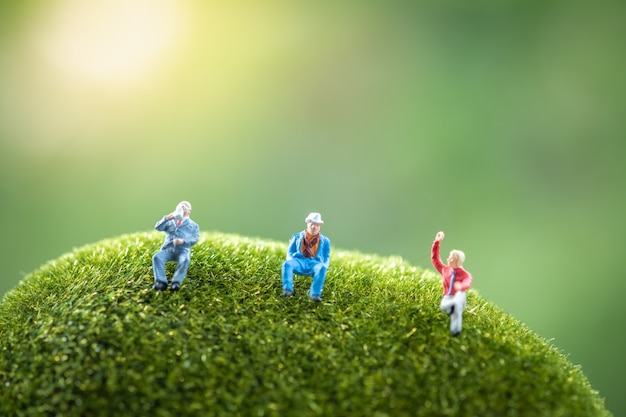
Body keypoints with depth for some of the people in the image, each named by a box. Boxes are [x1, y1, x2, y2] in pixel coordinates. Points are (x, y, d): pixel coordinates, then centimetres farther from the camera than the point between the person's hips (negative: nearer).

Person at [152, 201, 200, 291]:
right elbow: (158, 227, 12)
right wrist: (167, 218, -4)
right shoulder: (170, 222, 29)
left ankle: (176, 283, -45)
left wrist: (183, 241, -15)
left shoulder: (193, 225, 23)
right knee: (156, 257, -31)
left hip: (182, 250, -2)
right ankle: (161, 282, -39)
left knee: (185, 260, -37)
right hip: (167, 249, 2)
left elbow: (194, 239, 5)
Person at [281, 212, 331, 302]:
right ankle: (287, 290, -45)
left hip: (315, 263, 0)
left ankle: (315, 294, -47)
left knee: (322, 268, -38)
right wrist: (291, 261, -6)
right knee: (286, 264, -34)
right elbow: (290, 252, 18)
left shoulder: (325, 241, 23)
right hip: (299, 262, 1)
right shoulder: (297, 237, 23)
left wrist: (325, 266, -5)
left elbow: (327, 257, 19)